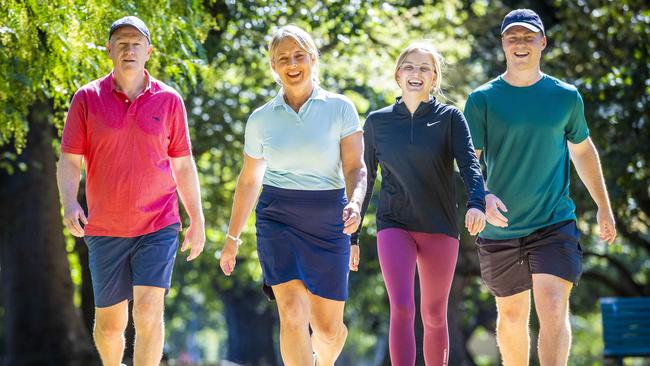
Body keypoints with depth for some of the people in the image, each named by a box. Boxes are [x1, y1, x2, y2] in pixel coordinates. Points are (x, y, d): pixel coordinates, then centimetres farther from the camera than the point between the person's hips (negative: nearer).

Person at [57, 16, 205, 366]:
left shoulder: (169, 100, 2)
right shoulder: (87, 99, 0)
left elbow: (183, 165, 8)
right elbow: (69, 160, -1)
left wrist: (197, 220, 6)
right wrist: (69, 203, -19)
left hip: (158, 227, -1)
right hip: (104, 230, 1)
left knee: (149, 310, -17)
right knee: (109, 322, 10)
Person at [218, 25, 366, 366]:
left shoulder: (340, 108, -1)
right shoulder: (261, 119, 5)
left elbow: (355, 167, -6)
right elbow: (249, 181, 14)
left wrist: (355, 203, -27)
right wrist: (232, 237, 15)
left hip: (328, 220, 0)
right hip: (277, 218, 0)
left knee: (327, 328, 6)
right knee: (292, 313, -18)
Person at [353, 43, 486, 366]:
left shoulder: (450, 118, 1)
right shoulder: (378, 121, 6)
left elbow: (470, 164, -12)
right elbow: (364, 179, 12)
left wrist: (476, 203, -32)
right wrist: (351, 235, 11)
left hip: (440, 228, 0)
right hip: (394, 225, 0)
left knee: (434, 317, 9)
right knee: (401, 309, -18)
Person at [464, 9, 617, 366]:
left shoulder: (566, 96, 3)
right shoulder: (482, 99, -2)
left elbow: (583, 150, 17)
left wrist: (604, 207, 22)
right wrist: (483, 197, -26)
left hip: (555, 225, 0)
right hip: (500, 228, 1)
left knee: (552, 309, -16)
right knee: (511, 315, 11)